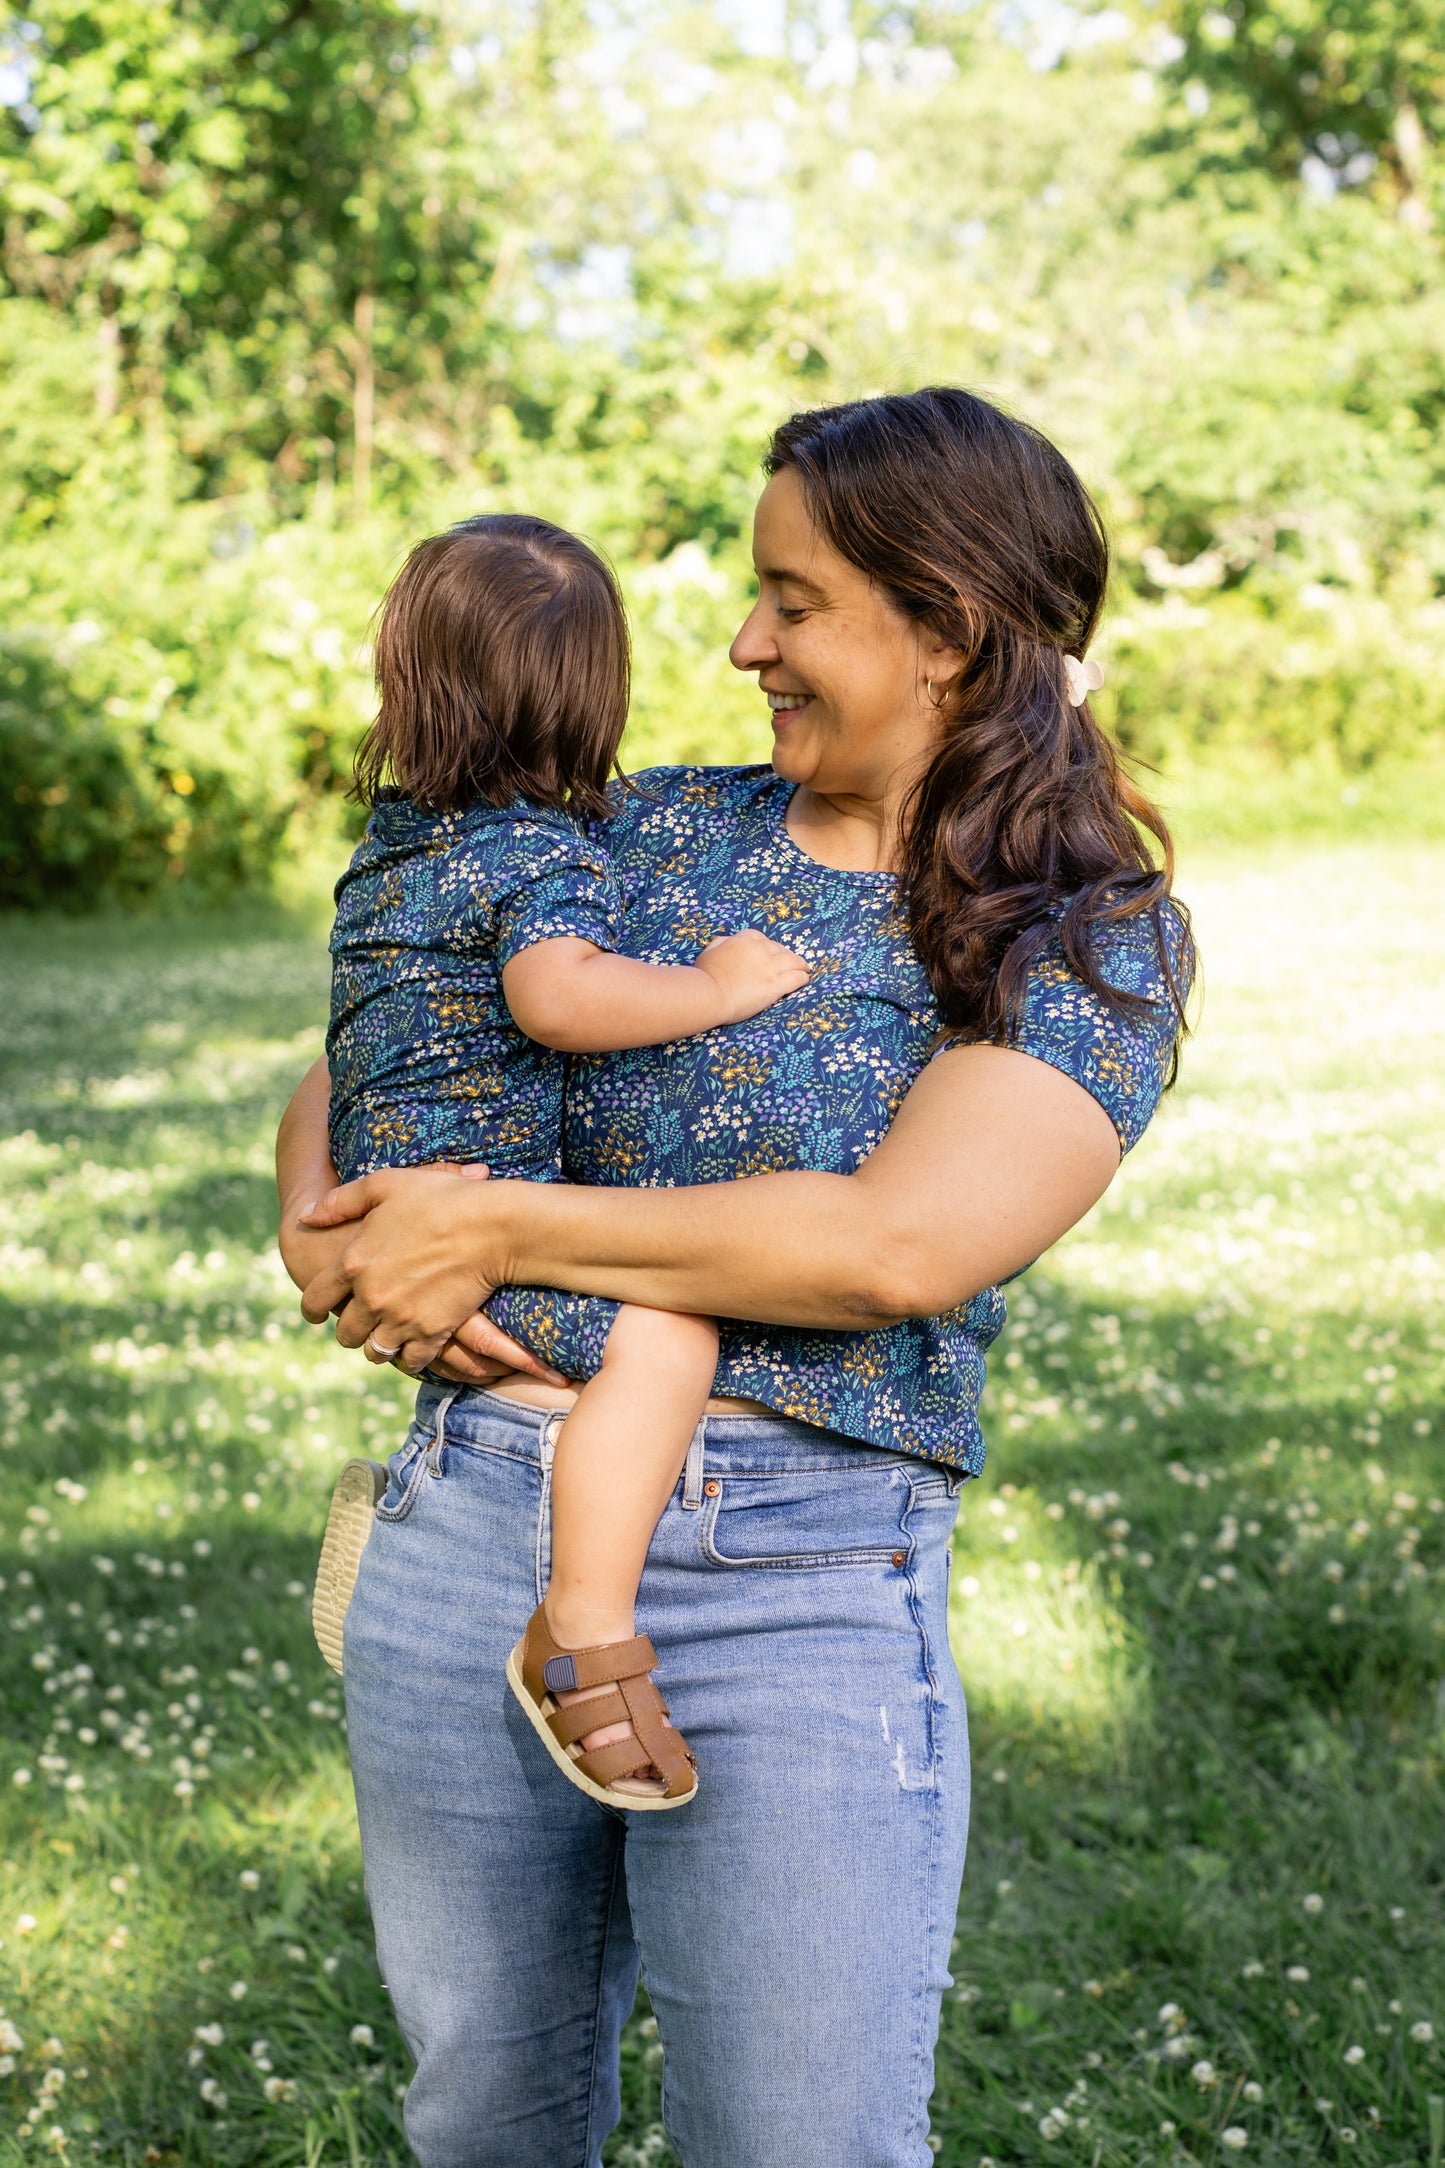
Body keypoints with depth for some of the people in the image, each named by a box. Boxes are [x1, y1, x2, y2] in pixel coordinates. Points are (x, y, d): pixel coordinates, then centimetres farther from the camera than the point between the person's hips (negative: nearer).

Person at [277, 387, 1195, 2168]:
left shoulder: (1096, 936, -4)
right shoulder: (660, 832, 10)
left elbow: (903, 1244, -19)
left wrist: (497, 1228, -14)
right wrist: (323, 1220, -7)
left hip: (798, 1605, -4)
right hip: (466, 1532, 4)